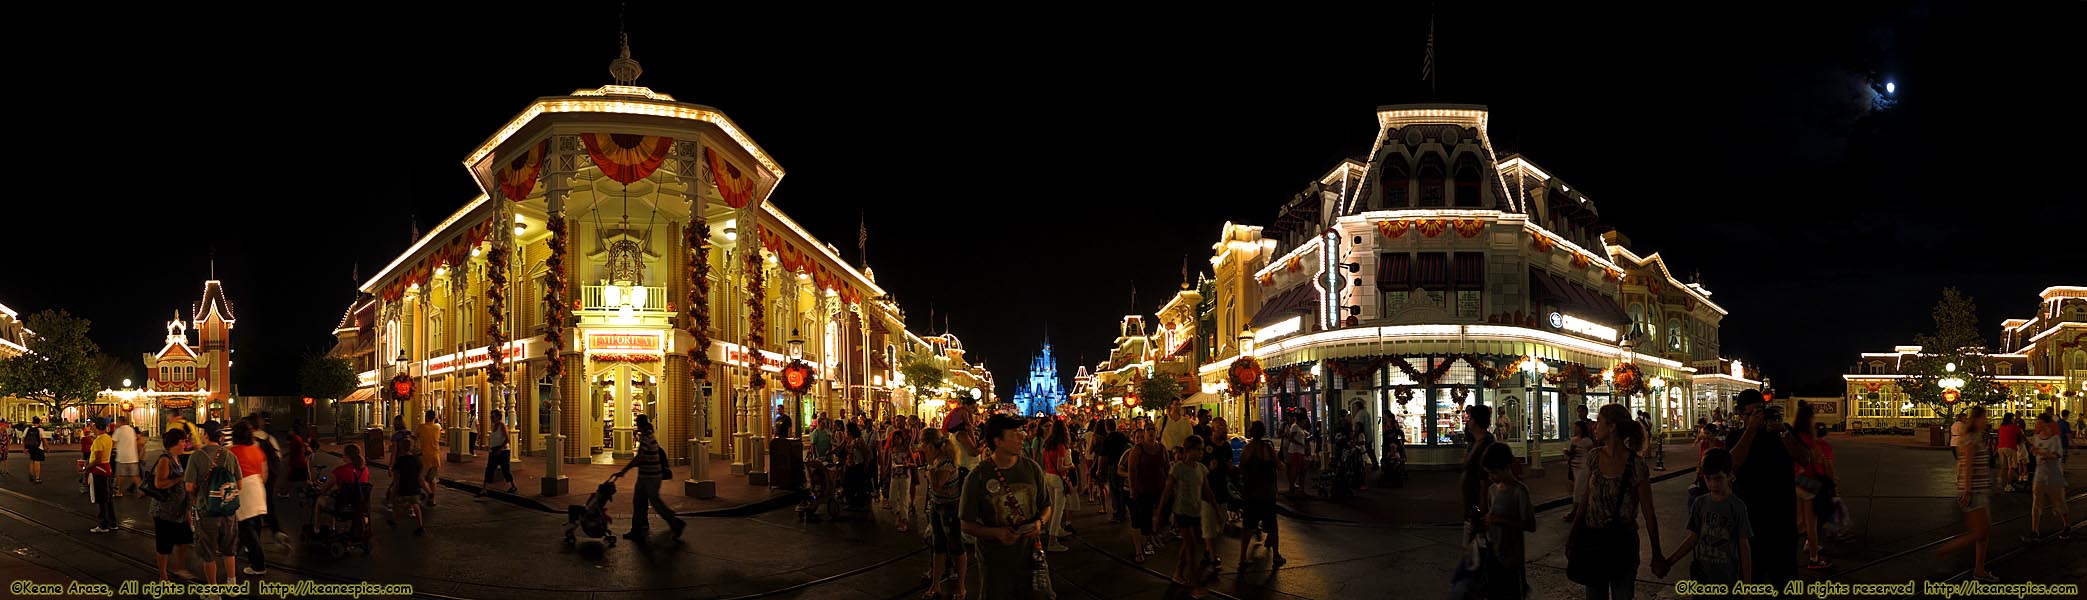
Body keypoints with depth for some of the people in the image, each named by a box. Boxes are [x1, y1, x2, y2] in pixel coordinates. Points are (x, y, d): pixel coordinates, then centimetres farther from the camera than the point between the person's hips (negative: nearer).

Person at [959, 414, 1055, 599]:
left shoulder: (1032, 469, 0)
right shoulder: (978, 477, -11)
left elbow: (1046, 507, 12)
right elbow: (967, 525, -6)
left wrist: (1040, 522, -11)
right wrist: (996, 533, -22)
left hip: (1030, 556, 3)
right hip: (995, 562, -3)